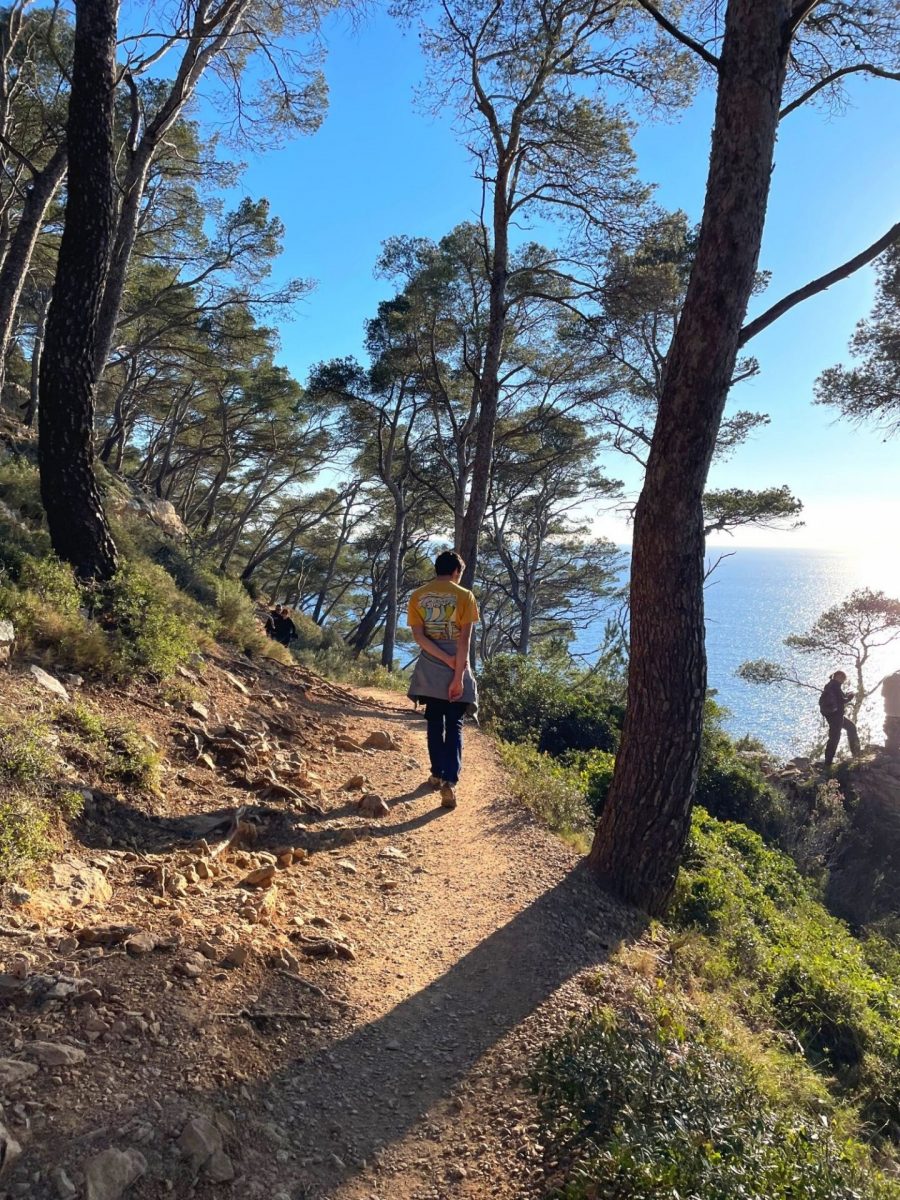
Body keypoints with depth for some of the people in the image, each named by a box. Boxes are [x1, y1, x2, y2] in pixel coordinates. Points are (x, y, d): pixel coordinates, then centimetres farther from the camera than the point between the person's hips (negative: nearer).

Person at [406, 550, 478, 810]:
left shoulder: (418, 596, 4)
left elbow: (418, 635, -5)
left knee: (435, 724, 17)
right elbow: (464, 639, -13)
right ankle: (450, 781, -13)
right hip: (457, 671, -3)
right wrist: (458, 675, -13)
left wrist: (448, 661, -9)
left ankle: (438, 774, 25)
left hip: (429, 670, 3)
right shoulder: (464, 596, -6)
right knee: (454, 727, 0)